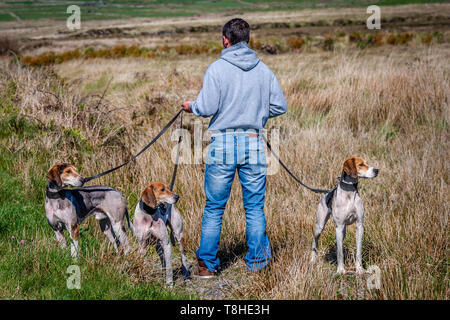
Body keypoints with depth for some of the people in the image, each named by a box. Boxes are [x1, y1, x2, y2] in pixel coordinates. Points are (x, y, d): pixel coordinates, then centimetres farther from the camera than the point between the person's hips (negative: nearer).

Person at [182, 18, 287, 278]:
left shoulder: (217, 68, -6)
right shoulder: (263, 70, 5)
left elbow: (207, 108, -12)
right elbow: (280, 106, 6)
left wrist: (191, 106, 9)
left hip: (223, 144, -2)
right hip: (254, 144, 2)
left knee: (214, 208, 6)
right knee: (255, 207, 10)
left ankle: (207, 264, 11)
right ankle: (257, 262, 14)